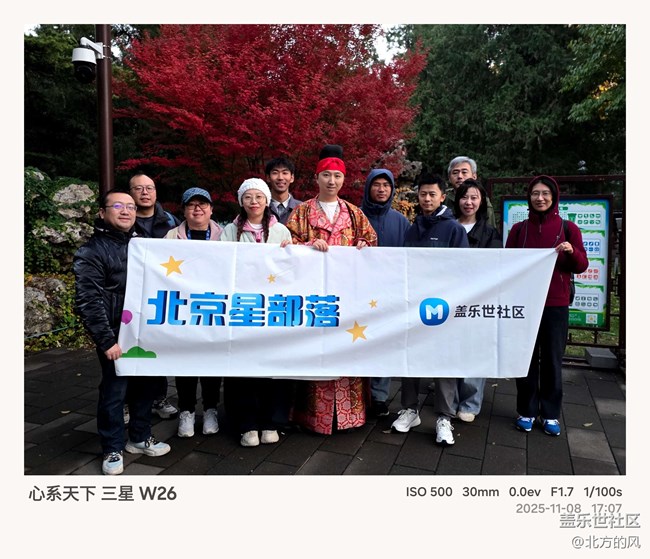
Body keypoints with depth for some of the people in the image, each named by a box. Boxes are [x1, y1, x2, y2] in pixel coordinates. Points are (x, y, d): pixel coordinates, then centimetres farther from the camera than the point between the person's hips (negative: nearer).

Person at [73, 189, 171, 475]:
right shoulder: (91, 252, -5)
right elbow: (88, 301, -12)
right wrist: (106, 340, -18)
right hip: (116, 335, -5)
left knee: (145, 386, 14)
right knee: (114, 392, 4)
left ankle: (140, 438, 32)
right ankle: (112, 449, 21)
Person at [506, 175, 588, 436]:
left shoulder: (568, 228, 4)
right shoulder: (518, 229, 7)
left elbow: (582, 266, 3)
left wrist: (572, 251, -17)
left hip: (556, 305, -1)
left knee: (552, 359, 5)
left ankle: (550, 414, 19)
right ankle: (526, 410, 19)